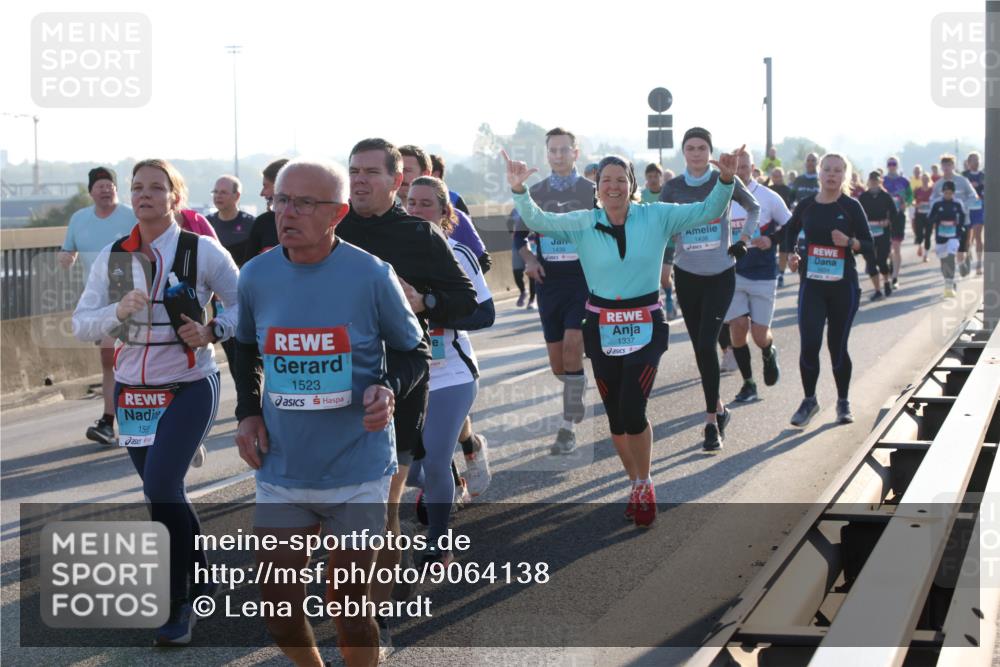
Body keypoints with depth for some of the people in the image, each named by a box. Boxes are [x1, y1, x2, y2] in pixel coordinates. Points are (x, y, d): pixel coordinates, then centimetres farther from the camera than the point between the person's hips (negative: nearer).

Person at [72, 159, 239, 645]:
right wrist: (118, 311, -18)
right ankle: (199, 583, 36)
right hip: (133, 390, 5)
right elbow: (81, 324, 1)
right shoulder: (112, 257, 4)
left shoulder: (202, 250, -7)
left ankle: (178, 604, -4)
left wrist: (213, 331, -20)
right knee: (162, 493, 13)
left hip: (189, 387, -5)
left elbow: (244, 304, -2)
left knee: (161, 486, -18)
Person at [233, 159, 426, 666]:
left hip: (357, 472, -3)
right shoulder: (256, 276, -3)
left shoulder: (371, 276, -13)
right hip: (283, 470, 3)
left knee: (348, 601, 5)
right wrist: (247, 411, 3)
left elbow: (413, 352, -1)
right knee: (277, 601, 7)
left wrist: (390, 387, -22)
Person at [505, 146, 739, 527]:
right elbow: (538, 221, -10)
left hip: (646, 326, -2)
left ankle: (644, 484, 10)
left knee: (632, 410, -14)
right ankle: (637, 484, 31)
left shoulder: (656, 217, -1)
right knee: (615, 415, 9)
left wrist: (725, 180, -19)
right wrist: (520, 192, -27)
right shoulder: (582, 223, -1)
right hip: (602, 328, 2)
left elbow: (707, 211, -2)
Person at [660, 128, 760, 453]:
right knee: (700, 348, 10)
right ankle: (718, 408, 29)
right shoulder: (672, 188, -1)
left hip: (721, 275, -3)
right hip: (687, 275, 3)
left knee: (706, 345, -14)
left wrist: (743, 240, 5)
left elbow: (754, 208, 12)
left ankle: (711, 422, -8)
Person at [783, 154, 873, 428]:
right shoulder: (806, 205, 3)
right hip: (812, 284, 1)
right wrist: (791, 253, 6)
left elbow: (869, 244, -1)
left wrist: (849, 242, -20)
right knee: (808, 344, -9)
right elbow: (791, 230, 22)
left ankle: (843, 402, 24)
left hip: (844, 285, -1)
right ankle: (809, 400, 10)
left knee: (838, 346, 6)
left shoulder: (851, 206, -3)